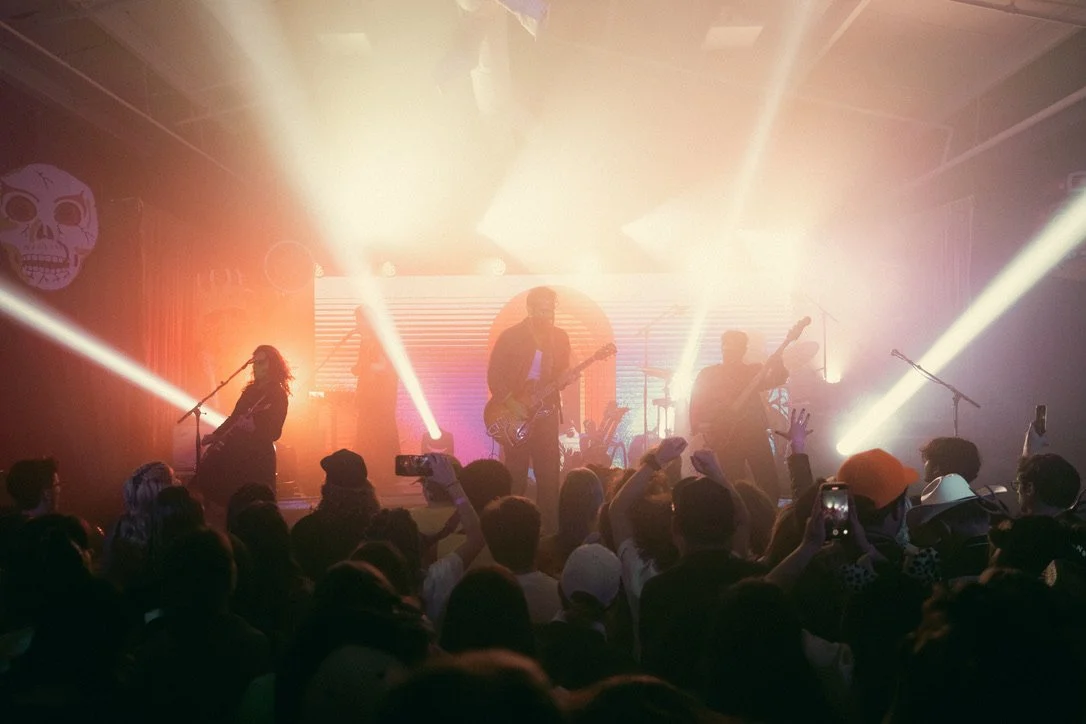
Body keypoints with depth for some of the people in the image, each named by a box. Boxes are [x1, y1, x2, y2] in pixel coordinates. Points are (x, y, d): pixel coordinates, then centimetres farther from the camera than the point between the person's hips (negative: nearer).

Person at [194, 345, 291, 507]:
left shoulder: (278, 395, -7)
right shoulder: (251, 389, 14)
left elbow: (274, 432, -13)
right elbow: (234, 417, 22)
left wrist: (254, 426, -28)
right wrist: (216, 435, 13)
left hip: (256, 456, -8)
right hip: (234, 450, 8)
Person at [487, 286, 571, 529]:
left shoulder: (559, 337, 7)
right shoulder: (510, 336, -6)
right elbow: (494, 375, -7)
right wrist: (511, 404, -16)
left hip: (546, 413, 4)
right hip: (514, 414, -3)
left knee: (549, 474, 1)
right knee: (516, 475, 0)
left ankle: (549, 525, 9)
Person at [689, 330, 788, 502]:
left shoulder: (753, 371, 13)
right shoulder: (707, 375, 9)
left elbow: (776, 380, -6)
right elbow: (697, 407, 4)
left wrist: (776, 365, -26)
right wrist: (699, 433, -10)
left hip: (755, 434, 1)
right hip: (725, 438, -1)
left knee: (770, 486, -6)